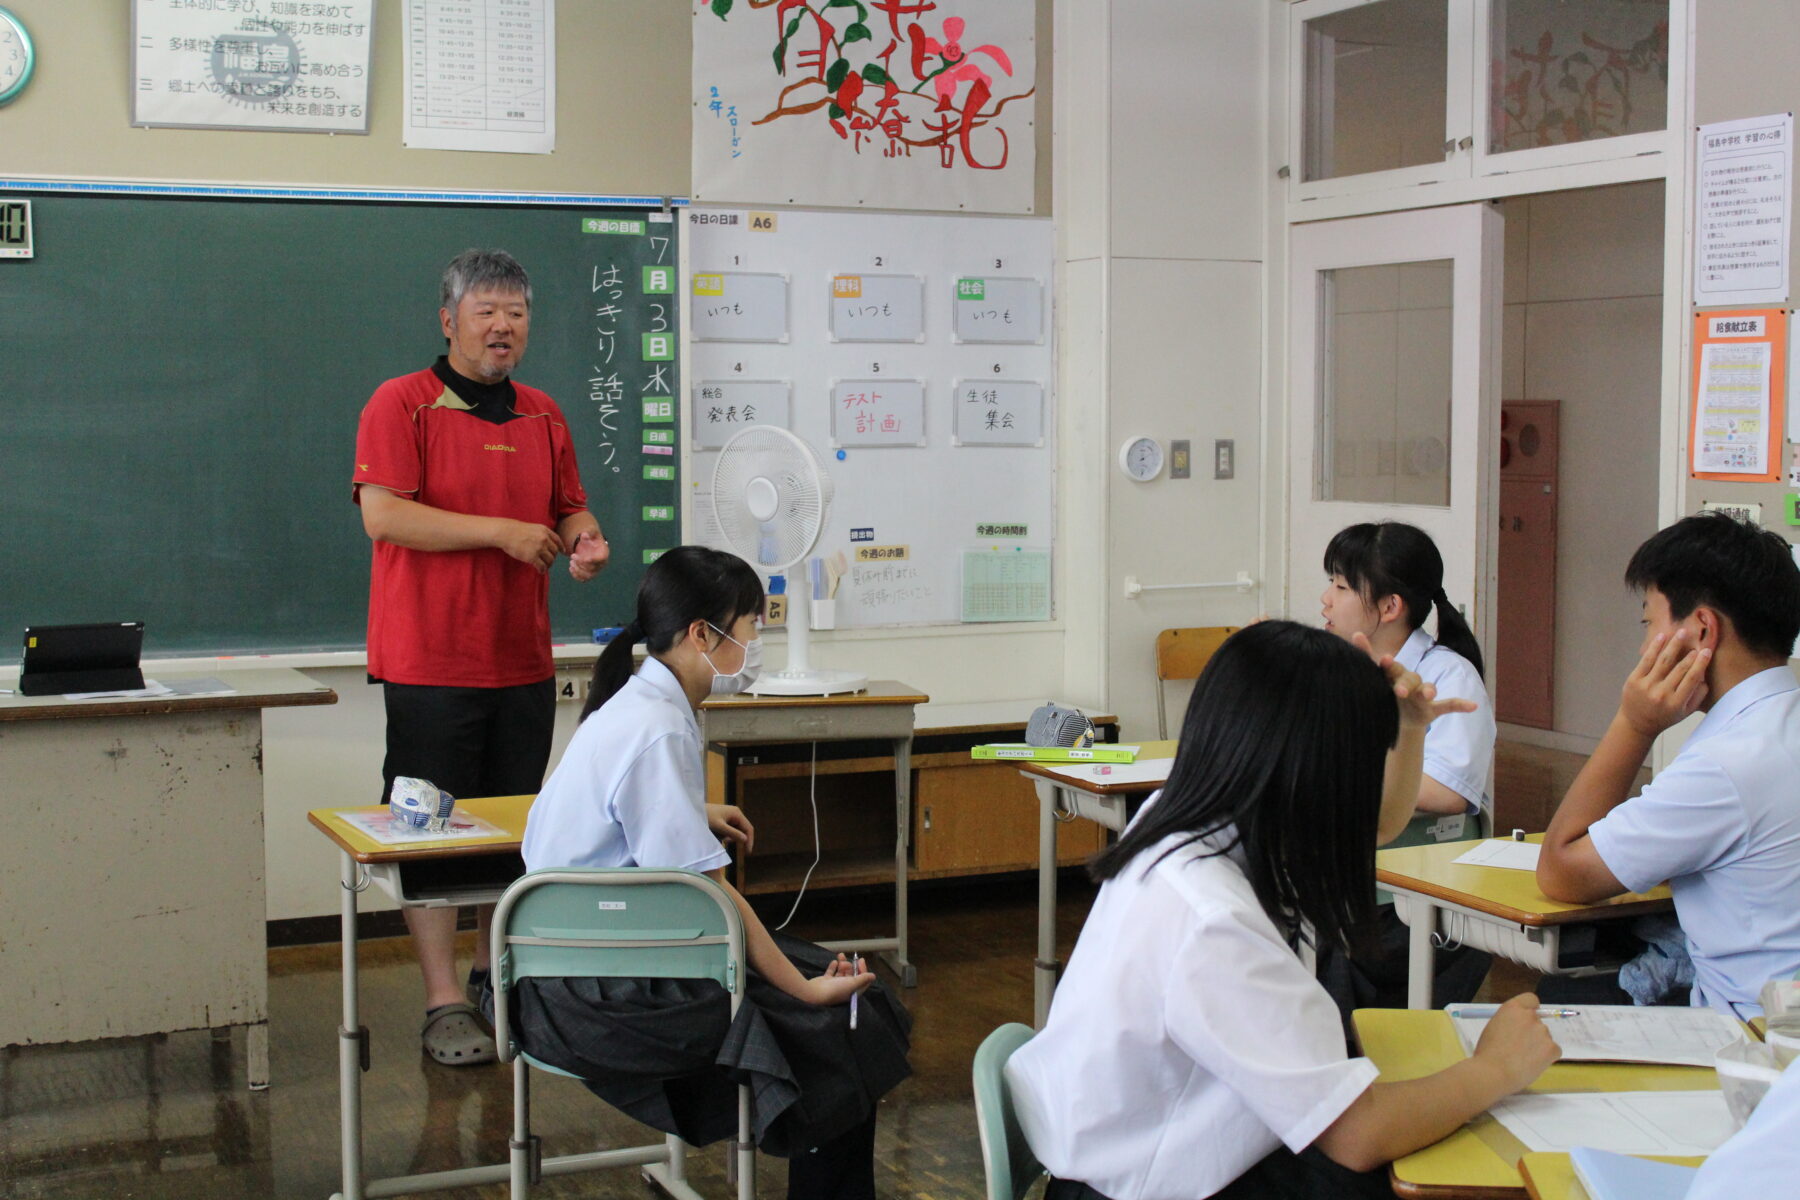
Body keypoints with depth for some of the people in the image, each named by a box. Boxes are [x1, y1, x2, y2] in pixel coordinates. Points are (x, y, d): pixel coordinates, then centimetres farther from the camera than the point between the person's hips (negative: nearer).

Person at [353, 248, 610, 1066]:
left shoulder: (542, 415, 14)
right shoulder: (401, 404, -5)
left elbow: (570, 507, 22)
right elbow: (382, 513, -16)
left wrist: (583, 540, -2)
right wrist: (502, 530, -17)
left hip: (523, 660, 6)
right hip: (430, 661, -6)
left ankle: (494, 977, 27)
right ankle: (444, 1007, 3)